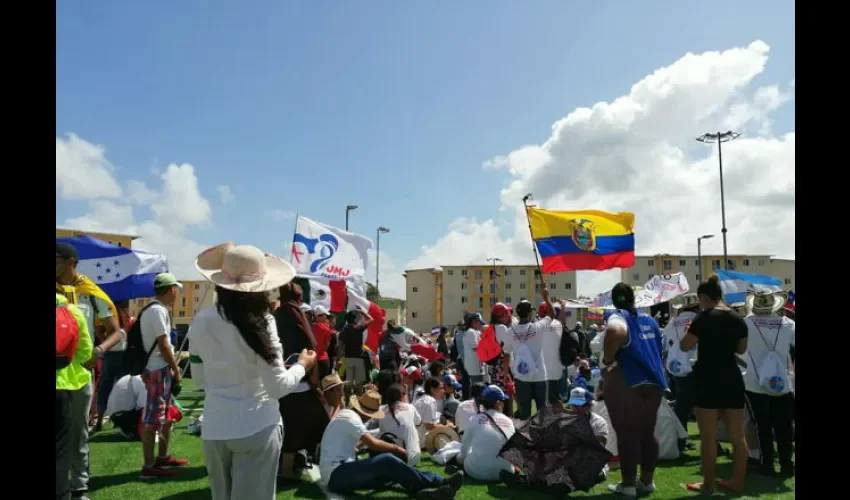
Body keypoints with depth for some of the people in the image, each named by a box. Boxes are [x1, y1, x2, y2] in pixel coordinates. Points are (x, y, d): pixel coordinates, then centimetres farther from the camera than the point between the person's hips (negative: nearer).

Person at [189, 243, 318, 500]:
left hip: (214, 428, 5)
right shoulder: (261, 321, -14)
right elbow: (278, 387, -13)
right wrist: (302, 365, 3)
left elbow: (201, 379, 10)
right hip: (256, 427, -4)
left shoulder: (200, 321, -1)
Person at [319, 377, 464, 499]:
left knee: (388, 469, -7)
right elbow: (372, 443, -19)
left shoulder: (347, 415, 19)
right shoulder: (349, 417, -11)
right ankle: (439, 483, -24)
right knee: (387, 461, -27)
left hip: (342, 473, 10)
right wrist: (396, 448, -6)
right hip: (336, 475, -10)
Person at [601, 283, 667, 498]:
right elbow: (658, 347, 22)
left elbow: (616, 332, -33)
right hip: (654, 380, 7)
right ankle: (647, 480, 23)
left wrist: (608, 360, -21)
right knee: (647, 432, 14)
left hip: (625, 383, -7)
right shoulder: (648, 318, 13)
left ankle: (628, 484, 7)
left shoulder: (617, 316, -9)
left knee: (627, 434, 1)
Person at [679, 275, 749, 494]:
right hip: (733, 379, 6)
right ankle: (738, 481, 20)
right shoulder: (738, 319, 6)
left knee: (709, 437, 1)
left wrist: (692, 331, 8)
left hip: (708, 380, -6)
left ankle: (708, 484, 8)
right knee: (737, 435, 11)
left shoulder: (705, 317, -11)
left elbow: (684, 346, -9)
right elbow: (741, 349, 19)